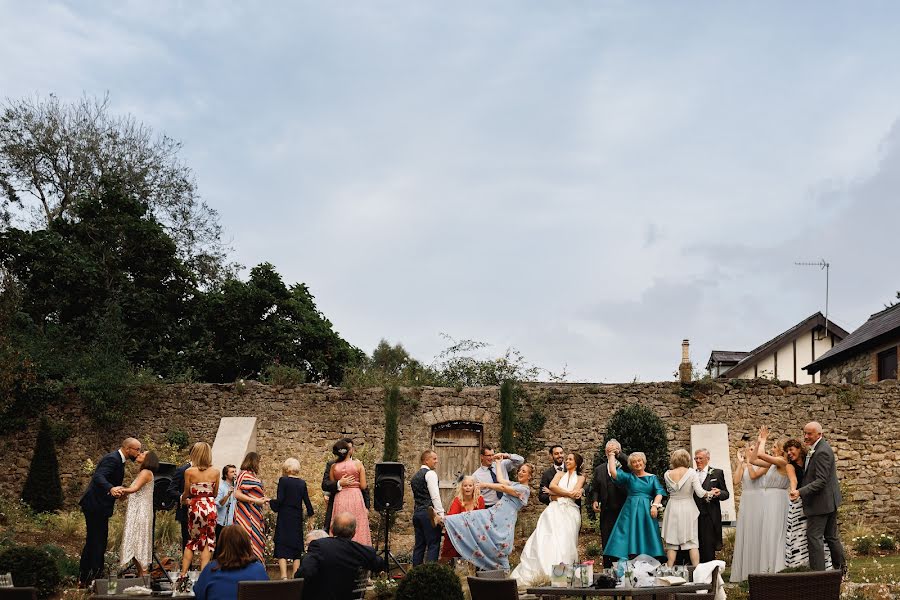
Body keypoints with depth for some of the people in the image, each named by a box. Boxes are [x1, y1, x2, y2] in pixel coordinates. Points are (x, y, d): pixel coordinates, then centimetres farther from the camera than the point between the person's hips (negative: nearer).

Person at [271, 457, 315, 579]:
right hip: (297, 519, 4)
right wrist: (310, 513, 20)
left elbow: (280, 500, -12)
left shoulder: (283, 481, -7)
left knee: (282, 548, -3)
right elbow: (307, 501, 6)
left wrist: (270, 502, 6)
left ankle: (284, 576, -16)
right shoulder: (302, 483, 4)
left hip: (284, 519, -4)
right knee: (296, 548, 11)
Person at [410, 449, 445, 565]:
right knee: (433, 545, -8)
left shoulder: (415, 476, 20)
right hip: (428, 512, -9)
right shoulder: (430, 473, -7)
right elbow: (435, 496, -15)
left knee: (419, 545, 9)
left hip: (417, 512, 9)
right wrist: (440, 514, -15)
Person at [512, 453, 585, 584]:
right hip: (555, 510, 2)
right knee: (547, 538, -14)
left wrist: (557, 494, -1)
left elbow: (575, 493, 0)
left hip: (569, 512, -2)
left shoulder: (580, 478, 18)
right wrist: (569, 493, -3)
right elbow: (552, 486, 3)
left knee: (564, 541, -18)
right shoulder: (560, 475, 23)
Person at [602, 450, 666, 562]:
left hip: (646, 511, 0)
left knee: (646, 540, -3)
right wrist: (612, 455, 3)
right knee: (629, 538, -5)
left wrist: (655, 505, -16)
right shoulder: (629, 477, 9)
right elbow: (613, 472, -4)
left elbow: (659, 492, 1)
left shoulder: (652, 478, 12)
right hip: (631, 511, 0)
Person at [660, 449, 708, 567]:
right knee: (692, 542, 3)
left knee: (672, 543, 6)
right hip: (688, 509, -2)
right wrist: (709, 493, 3)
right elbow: (700, 493, -13)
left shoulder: (667, 474, -1)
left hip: (672, 510, 2)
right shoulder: (691, 473, -9)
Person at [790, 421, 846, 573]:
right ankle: (841, 567, 29)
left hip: (820, 502, -10)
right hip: (830, 500, 10)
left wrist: (800, 492, -30)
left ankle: (818, 571, -6)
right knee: (831, 536, 19)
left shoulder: (822, 452, -22)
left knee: (814, 537, -7)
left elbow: (821, 481, -26)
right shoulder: (816, 449, 11)